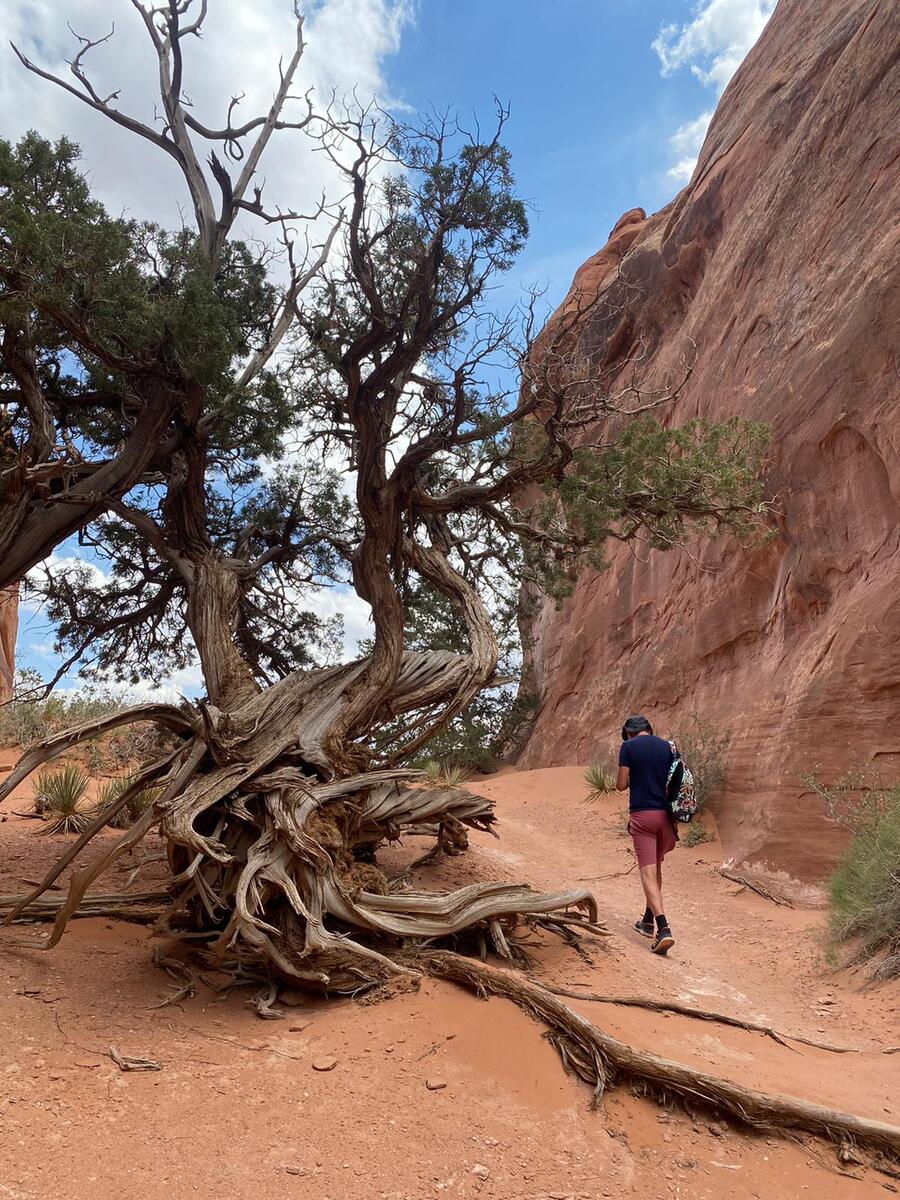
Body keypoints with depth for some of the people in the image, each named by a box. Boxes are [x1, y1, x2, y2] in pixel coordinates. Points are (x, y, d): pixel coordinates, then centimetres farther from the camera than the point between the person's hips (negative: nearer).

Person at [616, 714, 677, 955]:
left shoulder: (628, 747, -3)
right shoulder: (666, 746, 8)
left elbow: (621, 785, -5)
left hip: (642, 814, -5)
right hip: (665, 813, 5)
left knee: (648, 872, -7)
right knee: (656, 867, 20)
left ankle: (663, 929, -19)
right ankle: (648, 921, 31)